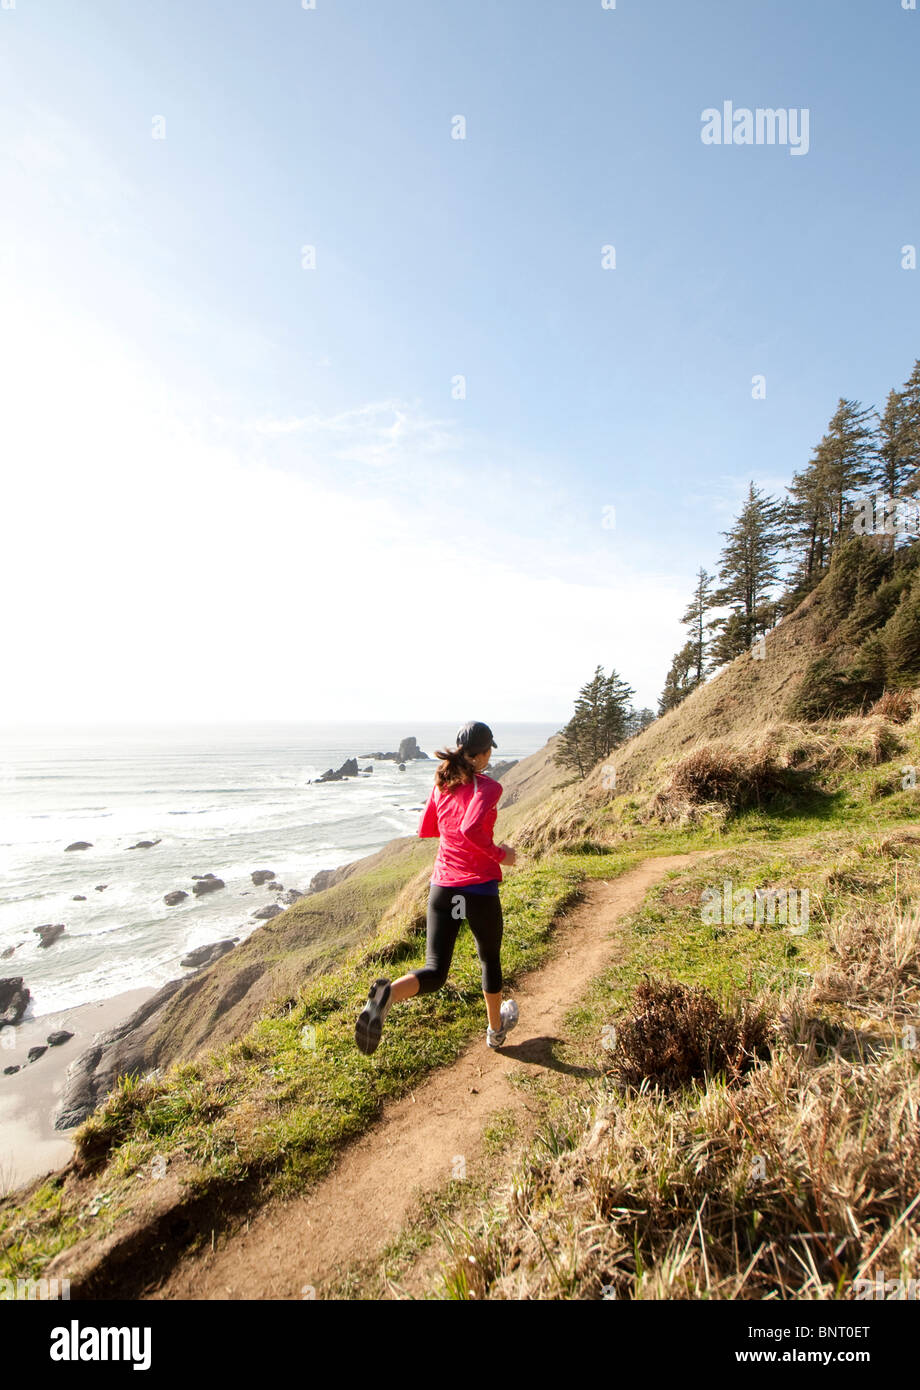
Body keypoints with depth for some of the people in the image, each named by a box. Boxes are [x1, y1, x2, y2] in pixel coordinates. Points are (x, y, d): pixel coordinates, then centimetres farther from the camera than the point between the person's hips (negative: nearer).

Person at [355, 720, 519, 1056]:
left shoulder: (441, 784, 6)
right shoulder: (488, 787, -12)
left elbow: (425, 829, 17)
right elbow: (471, 830, -28)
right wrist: (500, 855, -13)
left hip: (442, 886, 4)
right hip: (480, 888, -4)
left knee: (434, 972, 4)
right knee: (490, 959, 22)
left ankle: (388, 993, -27)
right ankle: (496, 1028, 42)